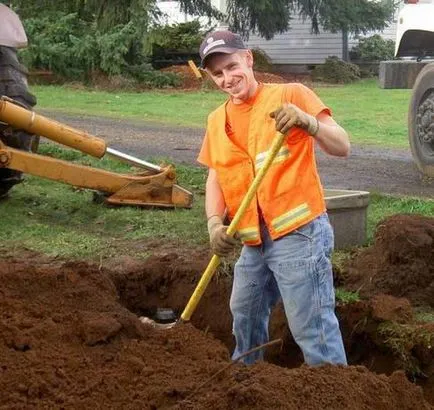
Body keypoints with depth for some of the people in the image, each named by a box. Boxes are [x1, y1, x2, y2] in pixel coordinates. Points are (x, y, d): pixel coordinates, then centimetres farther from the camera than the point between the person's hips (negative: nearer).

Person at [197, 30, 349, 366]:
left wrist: (306, 121, -29)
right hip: (254, 241, 7)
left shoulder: (291, 95, -6)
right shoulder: (217, 120, 12)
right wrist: (215, 224, -6)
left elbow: (342, 147, -11)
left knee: (313, 329, -9)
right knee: (244, 315, 24)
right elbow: (215, 177, 11)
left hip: (298, 234, -7)